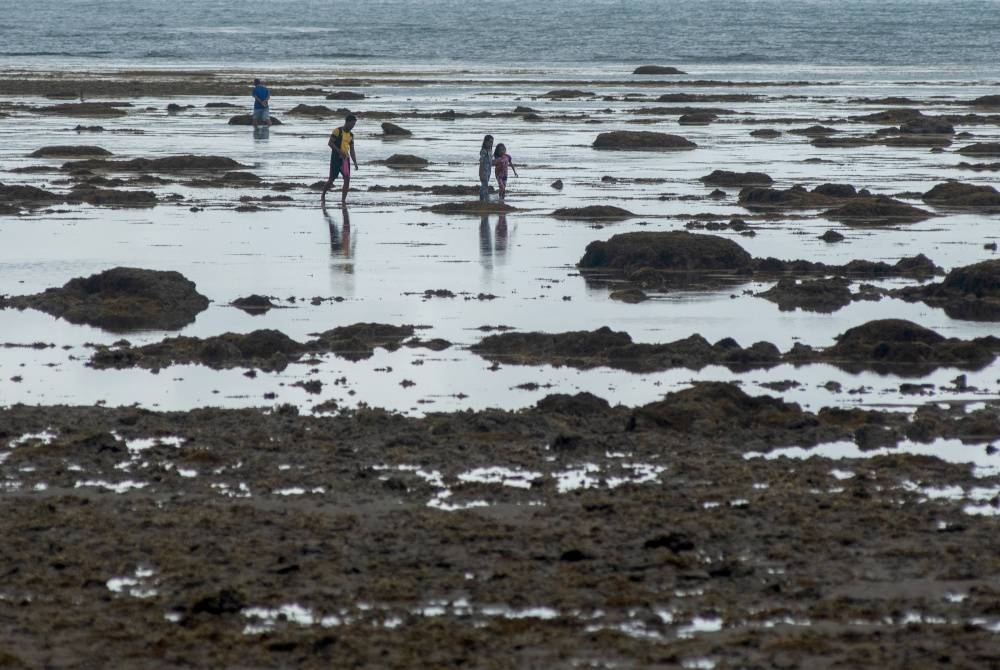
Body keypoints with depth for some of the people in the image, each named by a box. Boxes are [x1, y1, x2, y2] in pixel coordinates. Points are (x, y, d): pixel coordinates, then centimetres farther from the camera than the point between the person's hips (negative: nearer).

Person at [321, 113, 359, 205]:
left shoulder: (351, 135, 13)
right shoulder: (337, 131, -6)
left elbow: (352, 150, 16)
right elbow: (330, 143, -13)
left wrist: (355, 163, 6)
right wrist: (340, 152, -23)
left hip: (345, 159, 5)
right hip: (336, 158, -5)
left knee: (347, 179, -8)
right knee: (331, 179, 0)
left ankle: (343, 200, -6)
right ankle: (323, 195, 22)